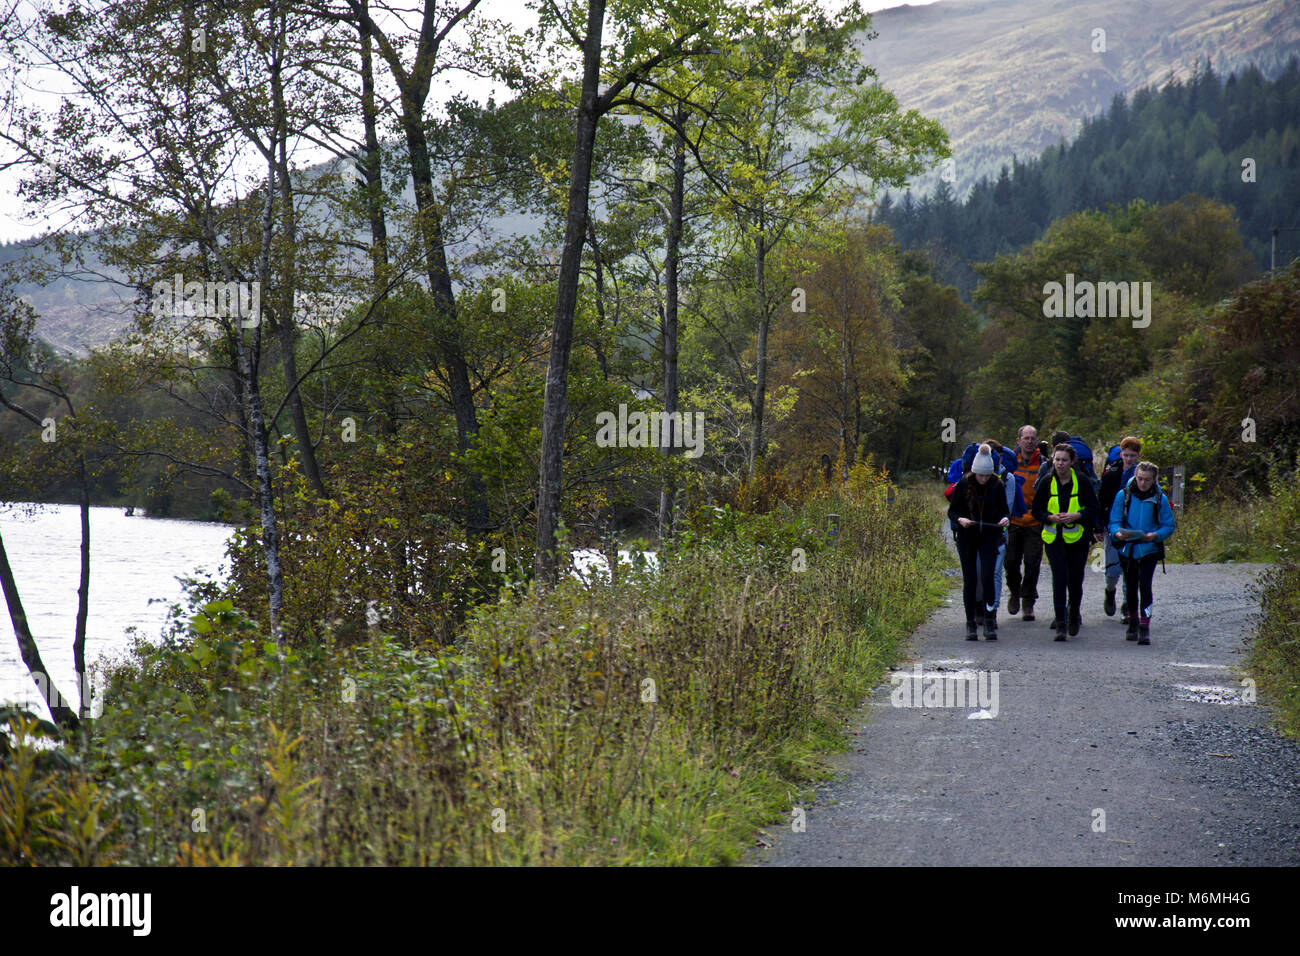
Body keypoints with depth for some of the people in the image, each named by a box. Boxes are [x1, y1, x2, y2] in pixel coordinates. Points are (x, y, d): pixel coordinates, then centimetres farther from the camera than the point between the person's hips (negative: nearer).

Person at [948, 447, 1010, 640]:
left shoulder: (997, 485, -4)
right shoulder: (963, 485, -6)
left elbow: (1004, 509, 4)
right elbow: (952, 511, -1)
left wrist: (1006, 518, -19)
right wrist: (960, 519, -22)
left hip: (990, 537, 0)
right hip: (967, 537, 0)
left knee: (987, 577, -12)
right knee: (969, 580, 2)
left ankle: (990, 621, -7)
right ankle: (970, 624, 11)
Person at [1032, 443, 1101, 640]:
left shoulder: (1082, 482, -4)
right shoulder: (1046, 482, -1)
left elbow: (1093, 509, -1)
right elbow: (1036, 510, 4)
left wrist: (1076, 516, -18)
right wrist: (1051, 517, -15)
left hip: (1078, 537, 0)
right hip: (1053, 537, 0)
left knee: (1075, 579, 7)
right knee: (1059, 578, -11)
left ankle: (1074, 613, 35)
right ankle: (1060, 623, -10)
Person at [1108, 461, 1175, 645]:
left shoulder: (1160, 499, -2)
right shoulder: (1123, 496, -1)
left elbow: (1168, 526, 2)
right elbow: (1113, 521, -1)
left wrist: (1155, 535, -18)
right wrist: (1118, 533, -23)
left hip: (1149, 549, -2)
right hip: (1127, 549, 2)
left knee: (1145, 585, -14)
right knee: (1130, 587, 11)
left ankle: (1145, 625, -13)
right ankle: (1133, 621, 31)